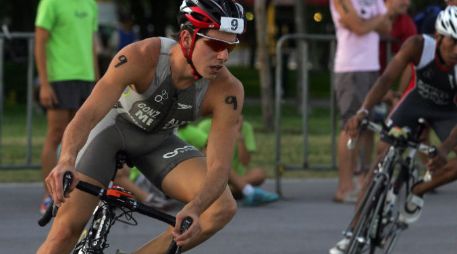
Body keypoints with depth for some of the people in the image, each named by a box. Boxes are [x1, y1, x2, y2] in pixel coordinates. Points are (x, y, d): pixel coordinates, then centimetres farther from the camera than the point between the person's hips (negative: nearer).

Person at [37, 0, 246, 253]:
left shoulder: (227, 91, -27)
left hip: (157, 141, 3)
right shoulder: (141, 56, -33)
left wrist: (194, 209, -51)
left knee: (223, 207, -20)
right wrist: (66, 162, -60)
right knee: (68, 227, -16)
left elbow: (219, 167, -30)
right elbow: (88, 114, -40)